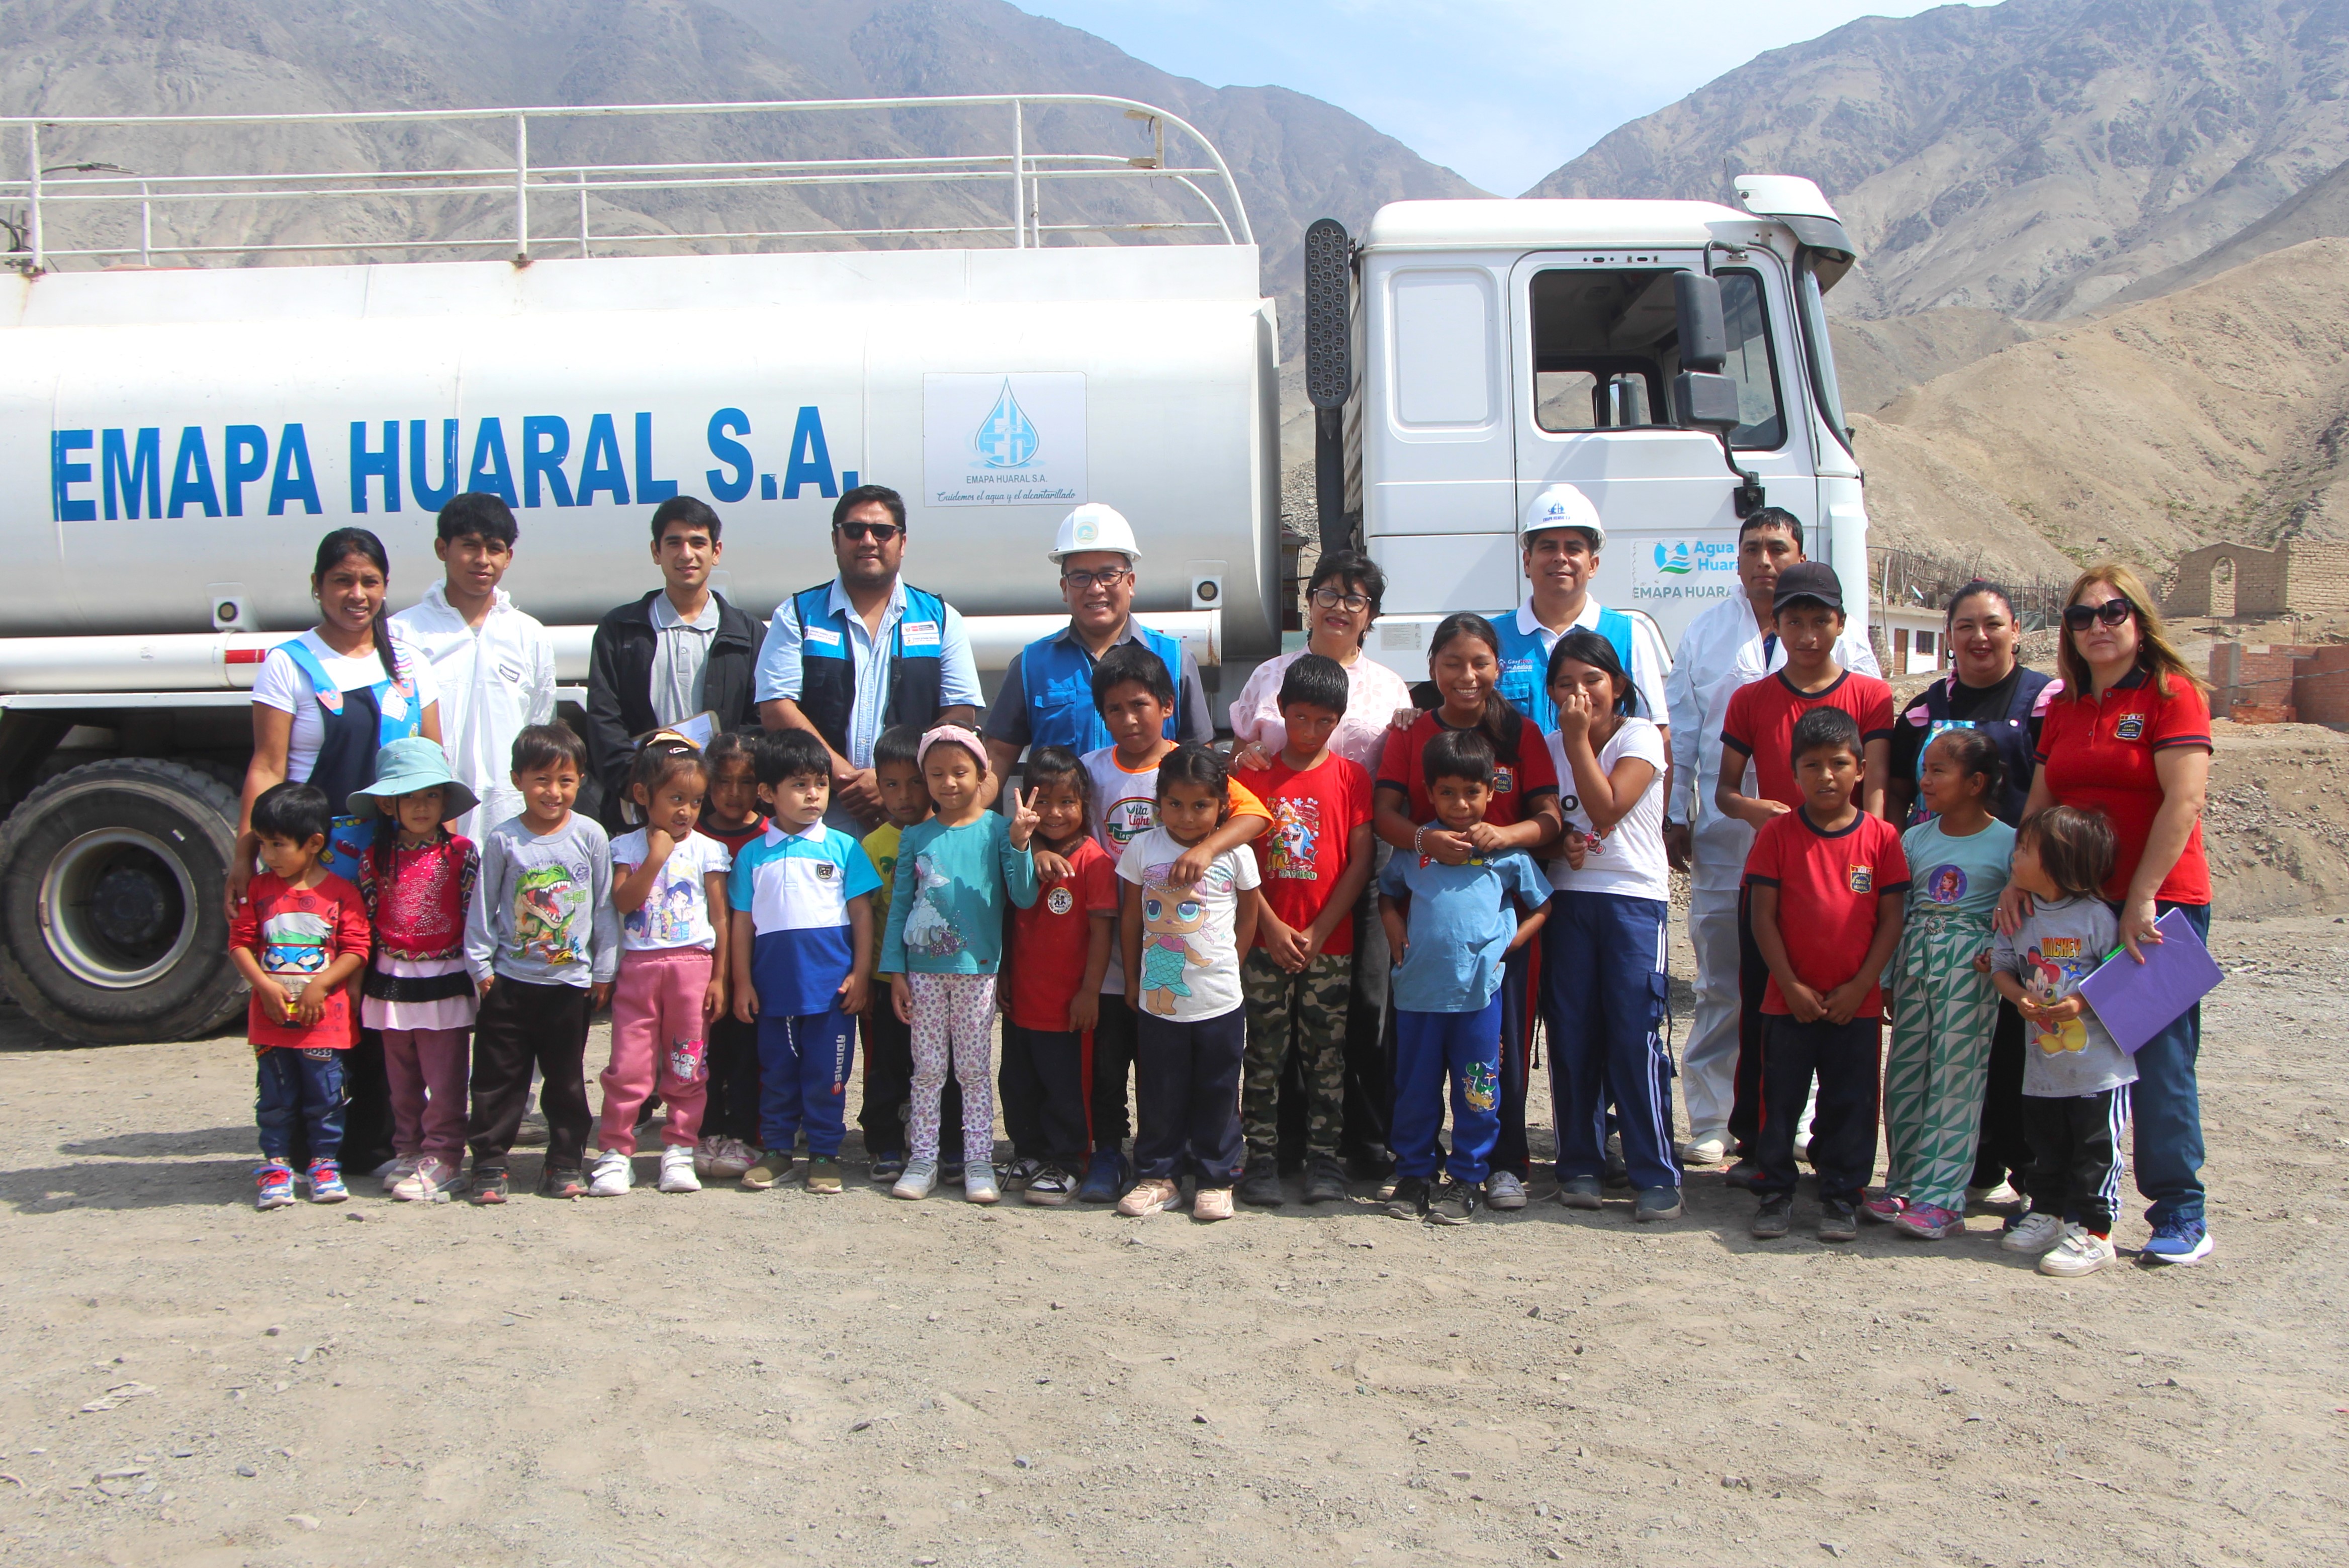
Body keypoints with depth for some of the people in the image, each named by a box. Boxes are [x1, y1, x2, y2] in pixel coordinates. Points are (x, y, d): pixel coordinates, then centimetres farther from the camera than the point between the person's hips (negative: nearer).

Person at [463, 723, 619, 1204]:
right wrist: (480, 964, -1)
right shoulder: (503, 839, -2)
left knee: (567, 1080, 9)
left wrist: (604, 970, 3)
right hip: (509, 982, 0)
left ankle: (565, 1163, 19)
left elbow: (604, 907, 4)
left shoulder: (590, 836, -1)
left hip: (570, 983, 0)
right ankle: (489, 1164, 13)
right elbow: (483, 907, 4)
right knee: (497, 1079, 4)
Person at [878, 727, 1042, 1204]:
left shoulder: (998, 830, -2)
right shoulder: (916, 837, 3)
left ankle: (979, 1162, 12)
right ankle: (923, 1160, 16)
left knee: (974, 1070, 5)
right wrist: (895, 972, 3)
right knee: (927, 1070, 8)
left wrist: (1019, 845, -22)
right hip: (923, 969, 2)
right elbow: (899, 907, 7)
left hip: (978, 969, -2)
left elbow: (1024, 897, -7)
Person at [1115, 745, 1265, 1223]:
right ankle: (1159, 1176, 22)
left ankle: (1215, 1178, 21)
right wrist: (1132, 979, 9)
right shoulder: (1143, 849, -2)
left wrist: (1228, 966, 4)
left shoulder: (1236, 854, -5)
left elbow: (1249, 914, 8)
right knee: (1159, 1094, 9)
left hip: (1219, 1002, -1)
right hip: (1157, 1000, 1)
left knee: (1217, 1095, 8)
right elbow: (1131, 917, 6)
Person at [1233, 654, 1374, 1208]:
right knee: (1264, 1054, 4)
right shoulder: (1254, 773, 5)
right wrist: (1273, 928, -9)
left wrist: (1318, 933, -7)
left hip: (1330, 944, 0)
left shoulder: (1351, 776, 4)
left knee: (1326, 1056, 5)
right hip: (1266, 940, 0)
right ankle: (1262, 1159, 11)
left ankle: (1324, 1159, 13)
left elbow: (1360, 862, 0)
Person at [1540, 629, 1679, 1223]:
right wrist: (1560, 842, -7)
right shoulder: (1549, 747, 12)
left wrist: (1579, 738, -10)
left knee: (1635, 1036, -9)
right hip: (1567, 899, 4)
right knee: (1571, 1035, 2)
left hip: (1634, 900, -4)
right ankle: (1580, 1165, 13)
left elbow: (1606, 810, -14)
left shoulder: (1640, 736, -1)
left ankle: (1656, 1176, -3)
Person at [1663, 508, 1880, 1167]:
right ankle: (1712, 1122, 11)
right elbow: (1679, 732, 12)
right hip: (1723, 836, 1)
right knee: (1721, 984, 4)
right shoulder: (1705, 633, 12)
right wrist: (1675, 815, 6)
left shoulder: (1840, 638, 7)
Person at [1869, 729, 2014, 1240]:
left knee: (1954, 1081, -5)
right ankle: (1902, 1185, 15)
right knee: (1904, 1077, 6)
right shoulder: (1915, 839, 9)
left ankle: (1940, 1197, -2)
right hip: (1915, 962, 5)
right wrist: (1886, 977, 11)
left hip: (1970, 968, -5)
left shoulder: (2006, 843, -3)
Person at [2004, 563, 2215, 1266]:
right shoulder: (2064, 708, 14)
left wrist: (2143, 898, -16)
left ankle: (2180, 1215, 7)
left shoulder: (2172, 694, -5)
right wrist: (2020, 879, -1)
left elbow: (2184, 800, -13)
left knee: (2161, 1060, -2)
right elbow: (2040, 803, 14)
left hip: (2160, 903, -6)